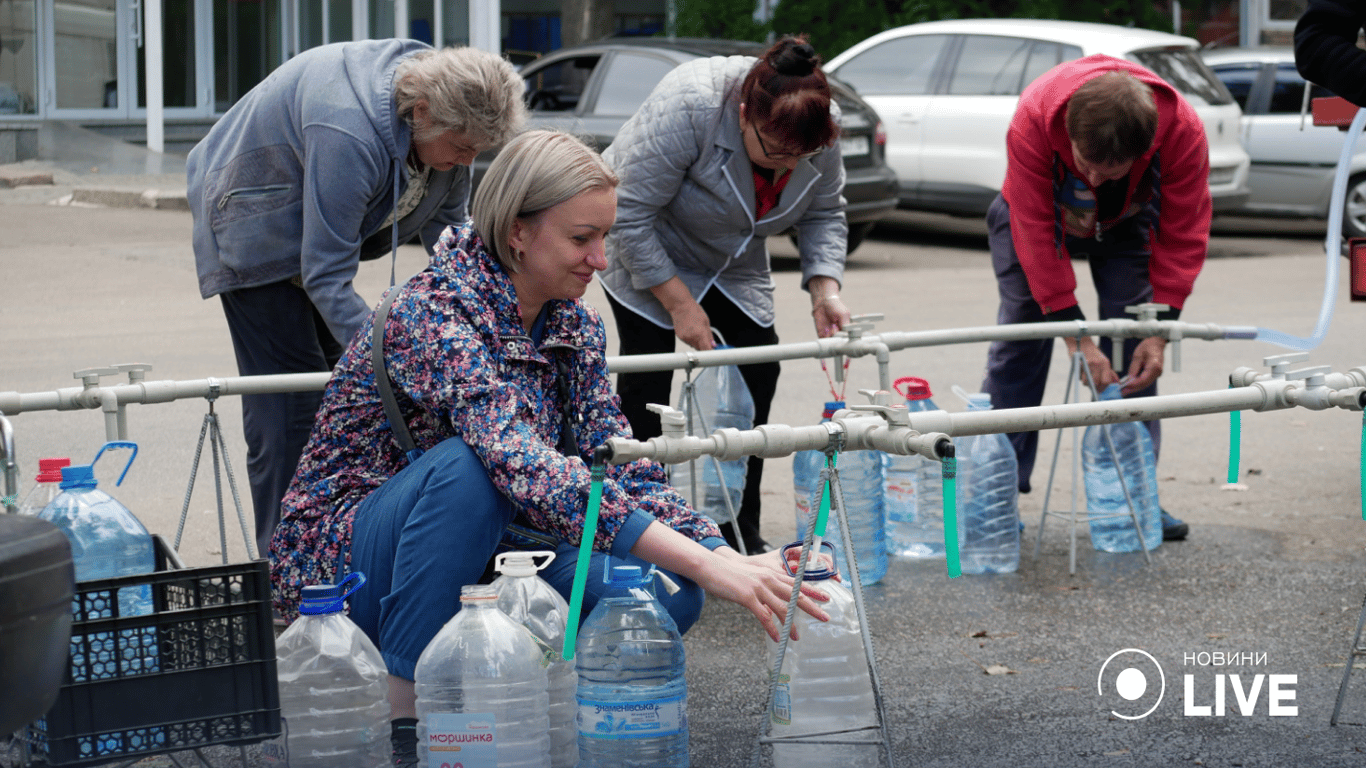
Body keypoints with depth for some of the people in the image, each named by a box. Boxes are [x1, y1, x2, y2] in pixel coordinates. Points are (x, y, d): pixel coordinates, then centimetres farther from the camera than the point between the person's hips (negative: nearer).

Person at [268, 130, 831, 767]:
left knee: (668, 591, -17)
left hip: (478, 558, 7)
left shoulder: (574, 324, 1)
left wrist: (731, 560, -20)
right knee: (468, 464, -37)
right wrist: (704, 563, -44)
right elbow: (525, 468, -38)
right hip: (341, 561, -6)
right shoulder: (433, 314, -25)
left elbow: (619, 467, -1)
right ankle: (398, 715, -25)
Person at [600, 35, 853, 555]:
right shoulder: (686, 107, -38)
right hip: (647, 255, -5)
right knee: (648, 374, -13)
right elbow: (630, 214, -32)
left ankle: (740, 531, 3)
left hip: (732, 263, 5)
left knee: (757, 368, -3)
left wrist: (824, 290, -21)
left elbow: (823, 215, -6)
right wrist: (679, 302, -30)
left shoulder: (820, 130, -21)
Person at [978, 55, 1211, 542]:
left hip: (1127, 225, 1)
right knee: (1019, 338, -7)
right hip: (1041, 213, -1)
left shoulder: (1183, 130, -37)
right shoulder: (1032, 122, -42)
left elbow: (1183, 236, -25)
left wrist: (1160, 328, -31)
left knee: (1133, 348, -9)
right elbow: (1035, 232, -36)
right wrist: (1075, 333, -38)